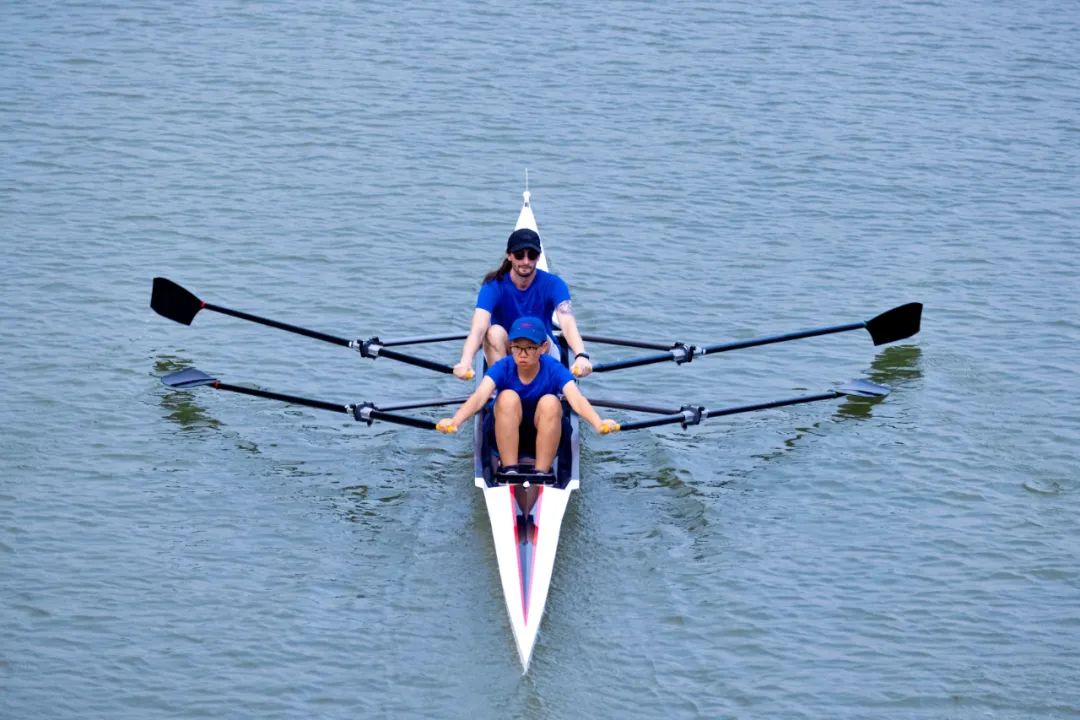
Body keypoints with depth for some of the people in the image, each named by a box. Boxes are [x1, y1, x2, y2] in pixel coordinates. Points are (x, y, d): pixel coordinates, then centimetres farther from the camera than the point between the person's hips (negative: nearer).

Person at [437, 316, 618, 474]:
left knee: (550, 402, -29)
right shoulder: (502, 368, -15)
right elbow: (479, 397, -33)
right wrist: (454, 421, -53)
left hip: (545, 440, 0)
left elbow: (576, 399, -34)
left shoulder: (554, 370, -16)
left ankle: (541, 474, -23)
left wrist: (598, 423, -55)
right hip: (506, 440, 0)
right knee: (508, 397, -28)